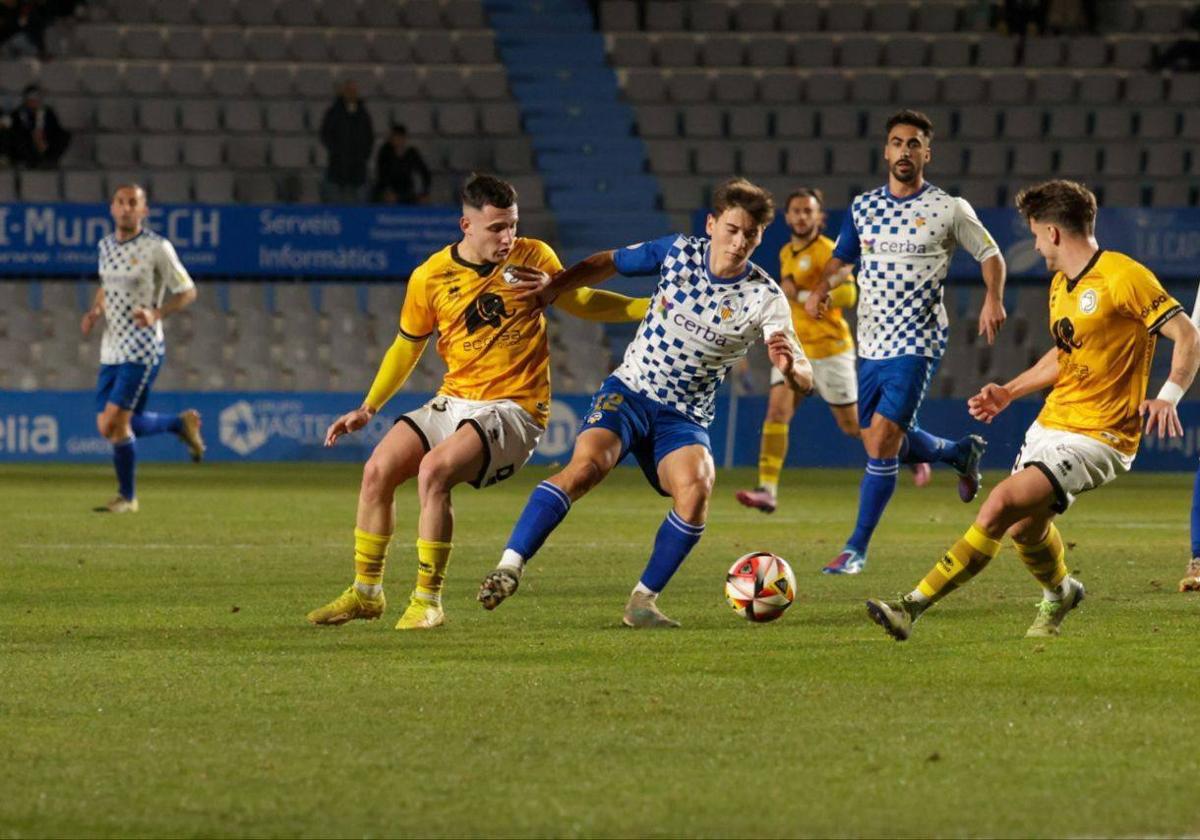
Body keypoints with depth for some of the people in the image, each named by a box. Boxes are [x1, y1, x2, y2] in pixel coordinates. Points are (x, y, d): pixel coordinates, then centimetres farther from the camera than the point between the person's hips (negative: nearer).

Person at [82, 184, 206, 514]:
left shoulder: (157, 248, -10)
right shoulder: (106, 245, 10)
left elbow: (188, 291, -5)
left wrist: (156, 314, -20)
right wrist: (95, 312, 6)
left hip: (142, 349, -7)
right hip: (111, 349, 7)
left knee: (115, 423, -13)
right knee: (108, 428, 5)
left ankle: (126, 497, 5)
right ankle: (181, 423, 26)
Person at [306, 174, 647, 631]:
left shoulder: (532, 258, -4)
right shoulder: (430, 277, -1)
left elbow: (578, 301, 12)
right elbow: (407, 346, 13)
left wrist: (652, 307, 5)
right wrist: (368, 408, 9)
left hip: (513, 408, -4)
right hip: (453, 401, 4)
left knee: (433, 470, -27)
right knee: (377, 470, -10)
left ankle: (427, 601, -17)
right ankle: (366, 591, 10)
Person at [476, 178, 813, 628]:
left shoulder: (765, 299, -10)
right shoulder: (678, 252, -5)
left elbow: (804, 379, -17)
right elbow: (607, 263, 12)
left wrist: (791, 366, -42)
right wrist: (550, 289, -2)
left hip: (685, 418, 0)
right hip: (628, 392, 0)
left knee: (696, 489, -29)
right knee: (586, 465, -29)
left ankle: (643, 600, -13)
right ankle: (509, 566, -32)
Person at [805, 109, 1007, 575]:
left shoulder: (949, 209, -5)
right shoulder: (862, 207, 7)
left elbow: (991, 255, 4)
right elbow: (840, 259, 18)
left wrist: (993, 298, -14)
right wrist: (821, 287, -4)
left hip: (916, 343, -6)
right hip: (870, 344, 6)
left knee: (882, 442, -15)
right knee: (883, 444, 11)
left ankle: (857, 549, -6)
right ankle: (962, 452, 40)